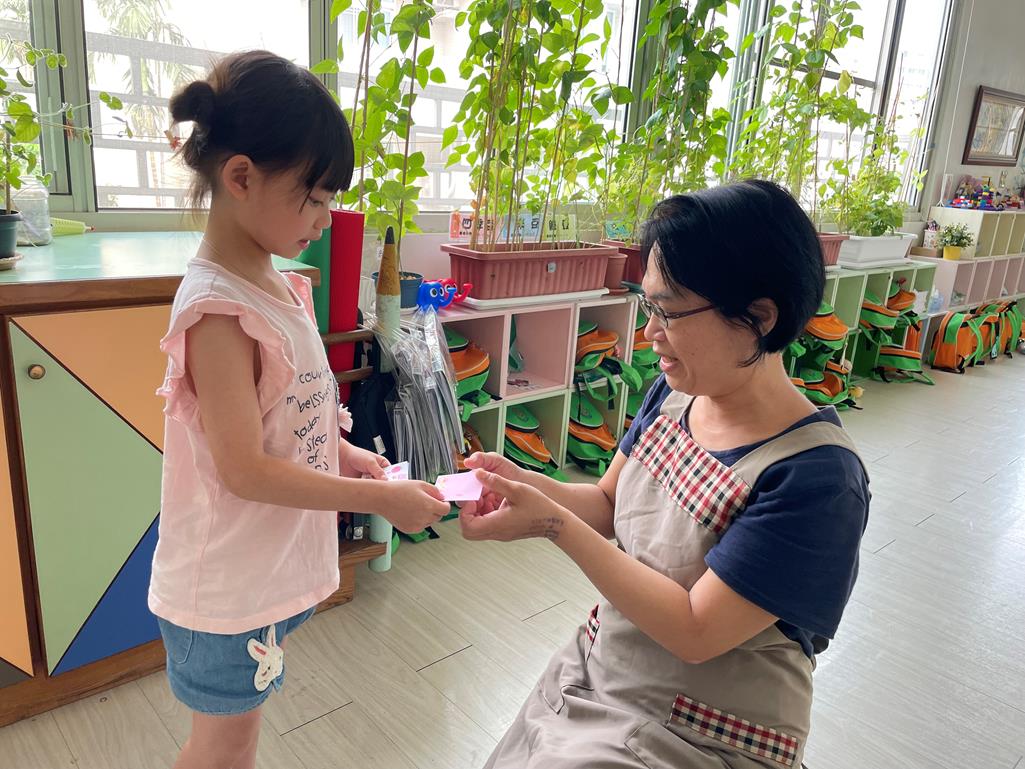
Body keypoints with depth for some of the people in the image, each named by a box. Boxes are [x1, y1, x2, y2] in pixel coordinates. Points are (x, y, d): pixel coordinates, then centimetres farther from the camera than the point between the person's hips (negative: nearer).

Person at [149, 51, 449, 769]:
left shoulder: (280, 283, 1)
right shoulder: (219, 310, -26)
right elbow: (245, 470, -26)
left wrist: (349, 455, -2)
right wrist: (380, 498, -21)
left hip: (275, 562, 8)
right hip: (229, 577, -7)